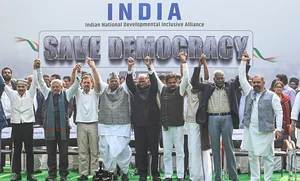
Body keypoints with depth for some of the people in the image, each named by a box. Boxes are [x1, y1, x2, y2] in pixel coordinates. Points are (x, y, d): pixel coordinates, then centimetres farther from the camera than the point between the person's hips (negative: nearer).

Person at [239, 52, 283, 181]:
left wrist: (278, 129, -11)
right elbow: (242, 78, 6)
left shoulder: (272, 96, -3)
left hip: (265, 131, -4)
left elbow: (279, 112, -4)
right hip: (250, 130, 5)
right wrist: (243, 62, 2)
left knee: (267, 157, 3)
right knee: (252, 156, 12)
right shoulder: (250, 92, 9)